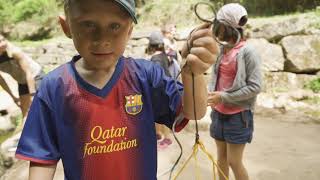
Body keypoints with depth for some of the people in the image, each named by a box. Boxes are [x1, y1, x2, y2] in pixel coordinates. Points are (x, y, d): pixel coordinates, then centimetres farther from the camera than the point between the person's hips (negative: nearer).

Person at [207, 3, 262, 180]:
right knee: (221, 157, 16)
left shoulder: (247, 51, -13)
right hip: (218, 112, 6)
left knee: (234, 162, 2)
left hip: (238, 115, -6)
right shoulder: (220, 50, 5)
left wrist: (224, 97, -18)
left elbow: (255, 87, -16)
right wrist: (210, 93, -7)